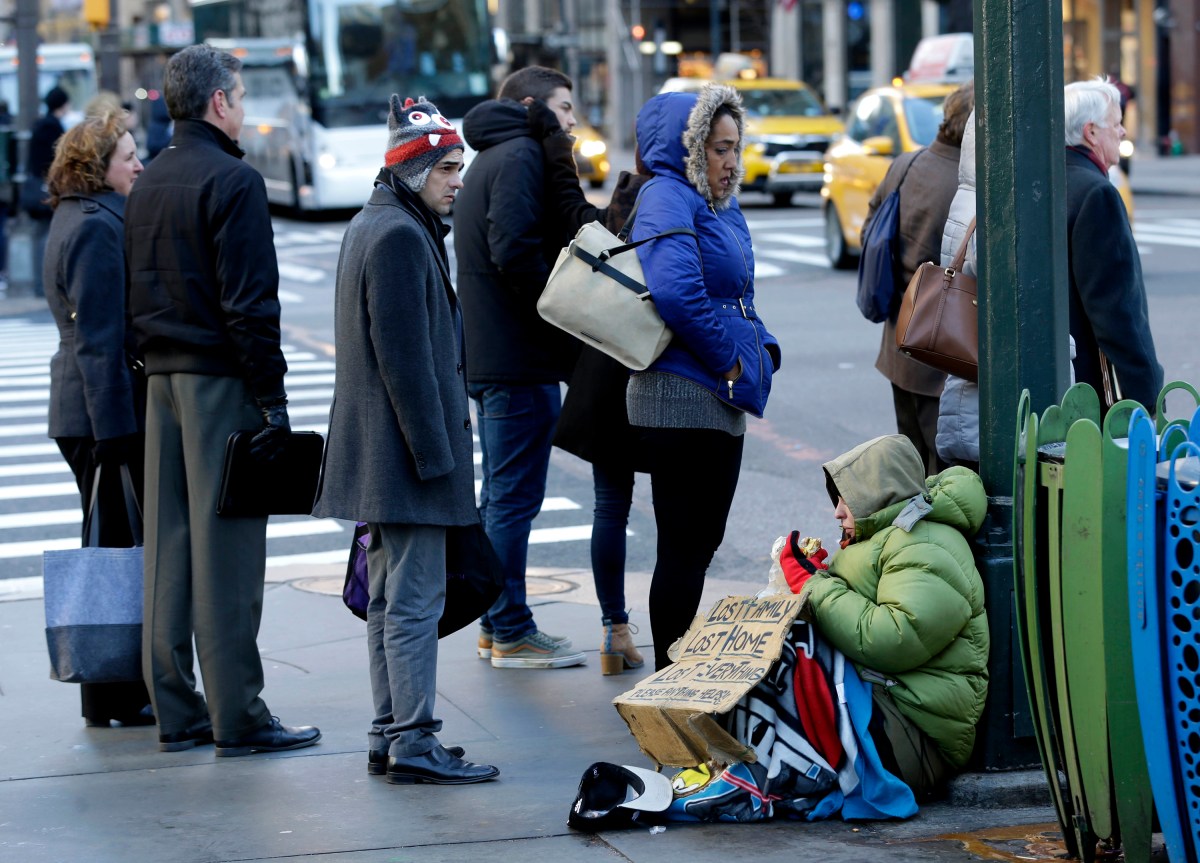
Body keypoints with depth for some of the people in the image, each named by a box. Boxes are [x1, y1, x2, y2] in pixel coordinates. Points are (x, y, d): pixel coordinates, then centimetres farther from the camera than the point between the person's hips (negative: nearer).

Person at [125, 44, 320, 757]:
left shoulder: (148, 185, 14)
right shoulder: (232, 180, -11)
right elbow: (250, 302, -16)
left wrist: (156, 364, 18)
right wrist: (272, 397, -14)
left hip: (162, 378, 8)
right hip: (220, 380, -8)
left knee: (169, 550, 9)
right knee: (226, 551, -6)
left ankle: (177, 711, 14)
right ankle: (239, 718, -3)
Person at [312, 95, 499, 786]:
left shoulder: (371, 227, 17)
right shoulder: (401, 237, -16)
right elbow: (405, 356, -21)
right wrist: (434, 452, -19)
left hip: (381, 450, 11)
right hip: (407, 446, -11)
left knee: (390, 595, 13)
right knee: (416, 598, -8)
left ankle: (390, 735, 18)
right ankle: (413, 742, -7)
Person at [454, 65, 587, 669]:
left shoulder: (489, 161, 21)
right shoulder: (522, 156, -11)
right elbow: (514, 250, -23)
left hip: (488, 361, 11)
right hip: (521, 359, -11)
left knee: (501, 494, 15)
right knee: (514, 496, -5)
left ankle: (498, 626, 22)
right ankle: (511, 635, 0)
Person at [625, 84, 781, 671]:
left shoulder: (720, 205, 17)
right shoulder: (667, 199, -13)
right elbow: (674, 290, -29)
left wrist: (761, 349, 10)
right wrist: (729, 359, -19)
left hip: (721, 400, 10)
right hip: (683, 397, -10)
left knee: (702, 542, 16)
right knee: (684, 546, -5)